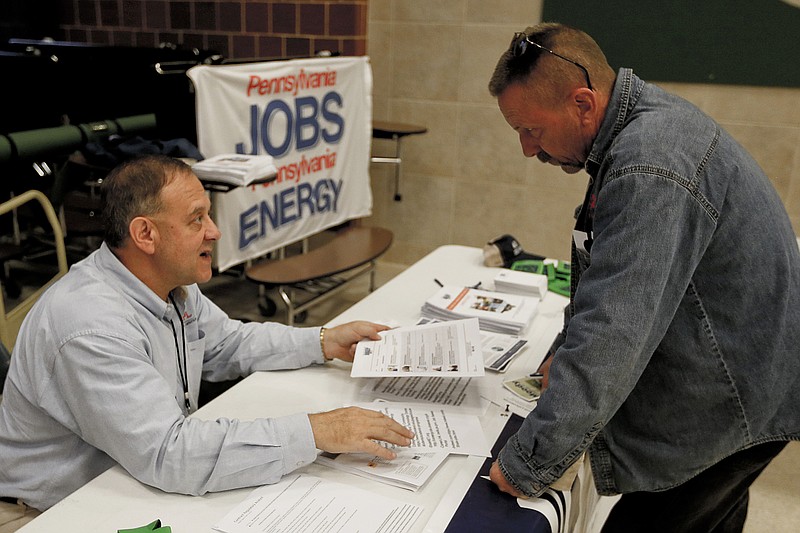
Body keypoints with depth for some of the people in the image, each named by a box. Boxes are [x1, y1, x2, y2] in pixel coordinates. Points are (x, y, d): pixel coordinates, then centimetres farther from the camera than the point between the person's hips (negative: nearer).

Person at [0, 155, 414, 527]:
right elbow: (167, 454, -36)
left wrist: (323, 342, 0)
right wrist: (316, 431, -36)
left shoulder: (171, 283, -2)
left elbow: (225, 344, 12)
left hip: (147, 483, 8)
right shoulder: (92, 328, -31)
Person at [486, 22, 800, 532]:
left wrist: (526, 466, -27)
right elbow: (607, 276, 12)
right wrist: (566, 353, 7)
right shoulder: (642, 120, 2)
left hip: (736, 397, -10)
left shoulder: (650, 169, -31)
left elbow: (612, 334, -34)